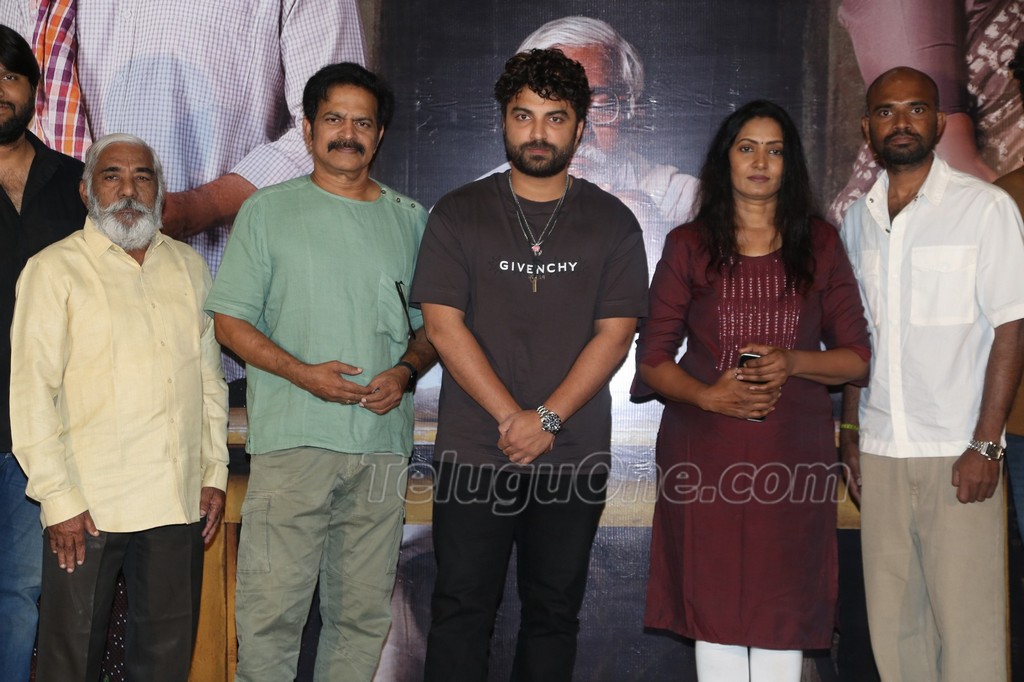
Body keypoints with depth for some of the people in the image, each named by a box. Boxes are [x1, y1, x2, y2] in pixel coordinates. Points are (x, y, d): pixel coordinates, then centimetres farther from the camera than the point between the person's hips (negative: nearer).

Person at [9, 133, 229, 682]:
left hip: (178, 502, 4)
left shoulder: (189, 267, 13)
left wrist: (215, 472, 10)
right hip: (86, 505, -4)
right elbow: (32, 392, -6)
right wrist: (59, 498, -11)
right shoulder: (55, 270, -1)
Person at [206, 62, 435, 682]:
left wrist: (405, 372, -4)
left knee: (363, 611, 7)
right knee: (272, 606, -5)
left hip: (382, 441, 3)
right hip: (292, 438, -2)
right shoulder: (268, 211, 7)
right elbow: (230, 320, 3)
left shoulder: (410, 220, 14)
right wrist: (301, 372, -12)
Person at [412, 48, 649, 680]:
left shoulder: (612, 222, 7)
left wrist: (547, 419, -11)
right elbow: (443, 324, -2)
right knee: (462, 610, 2)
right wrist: (510, 418, -11)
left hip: (575, 457, 1)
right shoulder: (459, 214, 5)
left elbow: (615, 334, 0)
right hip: (473, 452, -1)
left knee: (554, 612, 9)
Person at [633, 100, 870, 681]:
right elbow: (653, 360, 6)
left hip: (794, 454, 1)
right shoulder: (689, 245, 7)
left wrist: (792, 361, -10)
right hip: (705, 453, 0)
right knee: (714, 610, 0)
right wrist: (708, 395, -13)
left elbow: (858, 359, 9)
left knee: (782, 616, -1)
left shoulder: (820, 243, 10)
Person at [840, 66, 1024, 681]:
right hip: (879, 452, 4)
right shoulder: (858, 219, 12)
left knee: (968, 625, -3)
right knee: (894, 625, 8)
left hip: (957, 453, -4)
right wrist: (850, 432, 11)